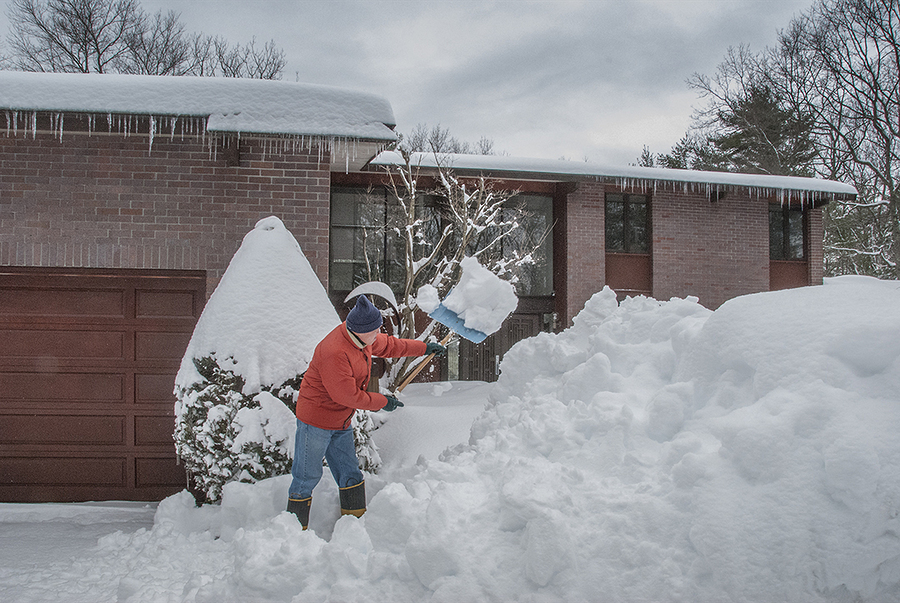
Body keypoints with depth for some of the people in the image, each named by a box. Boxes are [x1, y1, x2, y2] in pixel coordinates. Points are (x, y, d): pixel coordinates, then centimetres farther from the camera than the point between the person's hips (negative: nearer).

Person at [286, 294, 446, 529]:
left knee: (350, 472, 14)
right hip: (316, 420, -9)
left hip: (341, 421, 9)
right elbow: (346, 395, -26)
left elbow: (387, 345, 19)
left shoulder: (362, 338, -2)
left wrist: (423, 348, 23)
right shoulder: (334, 353, -31)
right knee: (307, 476, -1)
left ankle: (355, 519, 25)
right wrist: (382, 402, -13)